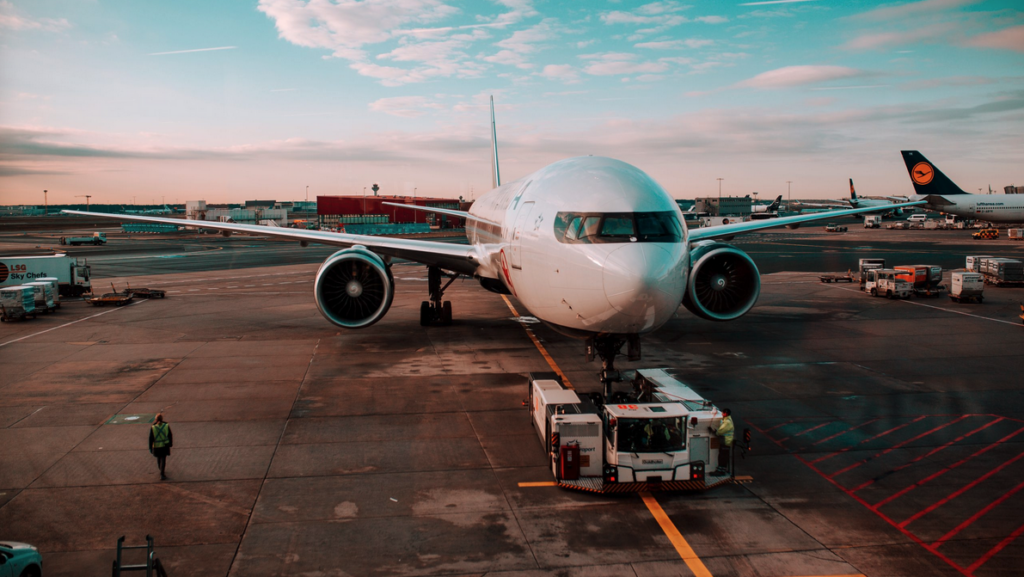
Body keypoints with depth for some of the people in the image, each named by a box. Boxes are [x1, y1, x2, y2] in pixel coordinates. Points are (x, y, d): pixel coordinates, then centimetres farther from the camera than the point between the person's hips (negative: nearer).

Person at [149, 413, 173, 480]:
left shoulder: (152, 428, -13)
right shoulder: (166, 426, -11)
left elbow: (151, 439, -8)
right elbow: (170, 435, 0)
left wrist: (150, 448, 2)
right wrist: (170, 443, 16)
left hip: (156, 447, 1)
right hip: (165, 446, -1)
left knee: (159, 458, 22)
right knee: (163, 460, 2)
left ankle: (161, 471, 41)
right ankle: (162, 474, -8)